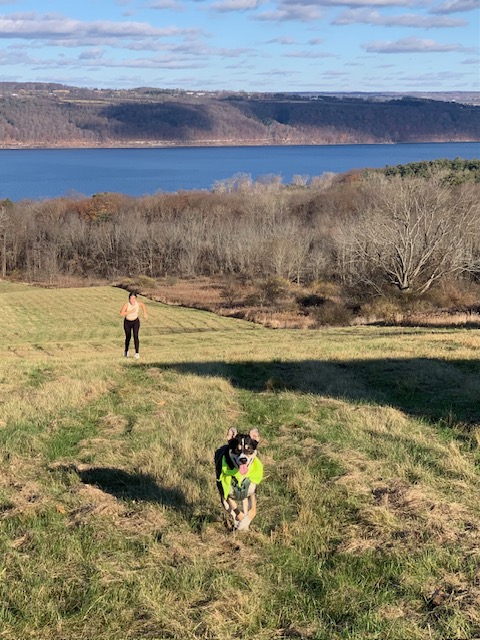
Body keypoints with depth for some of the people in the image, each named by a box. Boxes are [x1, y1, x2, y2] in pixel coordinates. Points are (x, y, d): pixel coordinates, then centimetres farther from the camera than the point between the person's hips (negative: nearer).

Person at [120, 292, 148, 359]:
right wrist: (130, 311, -38)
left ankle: (137, 353, -21)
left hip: (136, 322, 0)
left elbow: (143, 305, 8)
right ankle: (126, 351, 41)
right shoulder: (126, 304, -26)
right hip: (127, 322, 0)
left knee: (135, 336, -19)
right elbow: (121, 314, -35)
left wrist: (145, 314, 7)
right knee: (128, 337, 15)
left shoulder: (138, 303, -16)